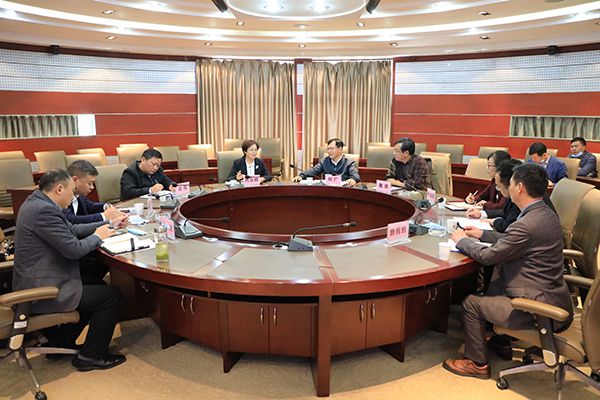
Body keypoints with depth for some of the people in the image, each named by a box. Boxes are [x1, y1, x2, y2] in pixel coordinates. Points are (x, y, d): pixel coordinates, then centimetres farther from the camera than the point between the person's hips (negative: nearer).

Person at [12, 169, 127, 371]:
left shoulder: (36, 202, 8)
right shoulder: (44, 210, -24)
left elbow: (71, 229, 14)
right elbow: (74, 249, -25)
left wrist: (107, 224, 9)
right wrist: (97, 236, -7)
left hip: (34, 285, 11)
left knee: (92, 290, 26)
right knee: (110, 296, -6)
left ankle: (61, 343, 32)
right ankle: (91, 356, 9)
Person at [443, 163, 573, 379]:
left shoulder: (527, 224, -28)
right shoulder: (545, 214, 3)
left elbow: (487, 256, -19)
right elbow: (511, 241, 17)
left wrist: (462, 240, -2)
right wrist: (482, 234, 17)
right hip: (552, 298, 10)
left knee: (471, 303, -1)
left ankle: (477, 363, 18)